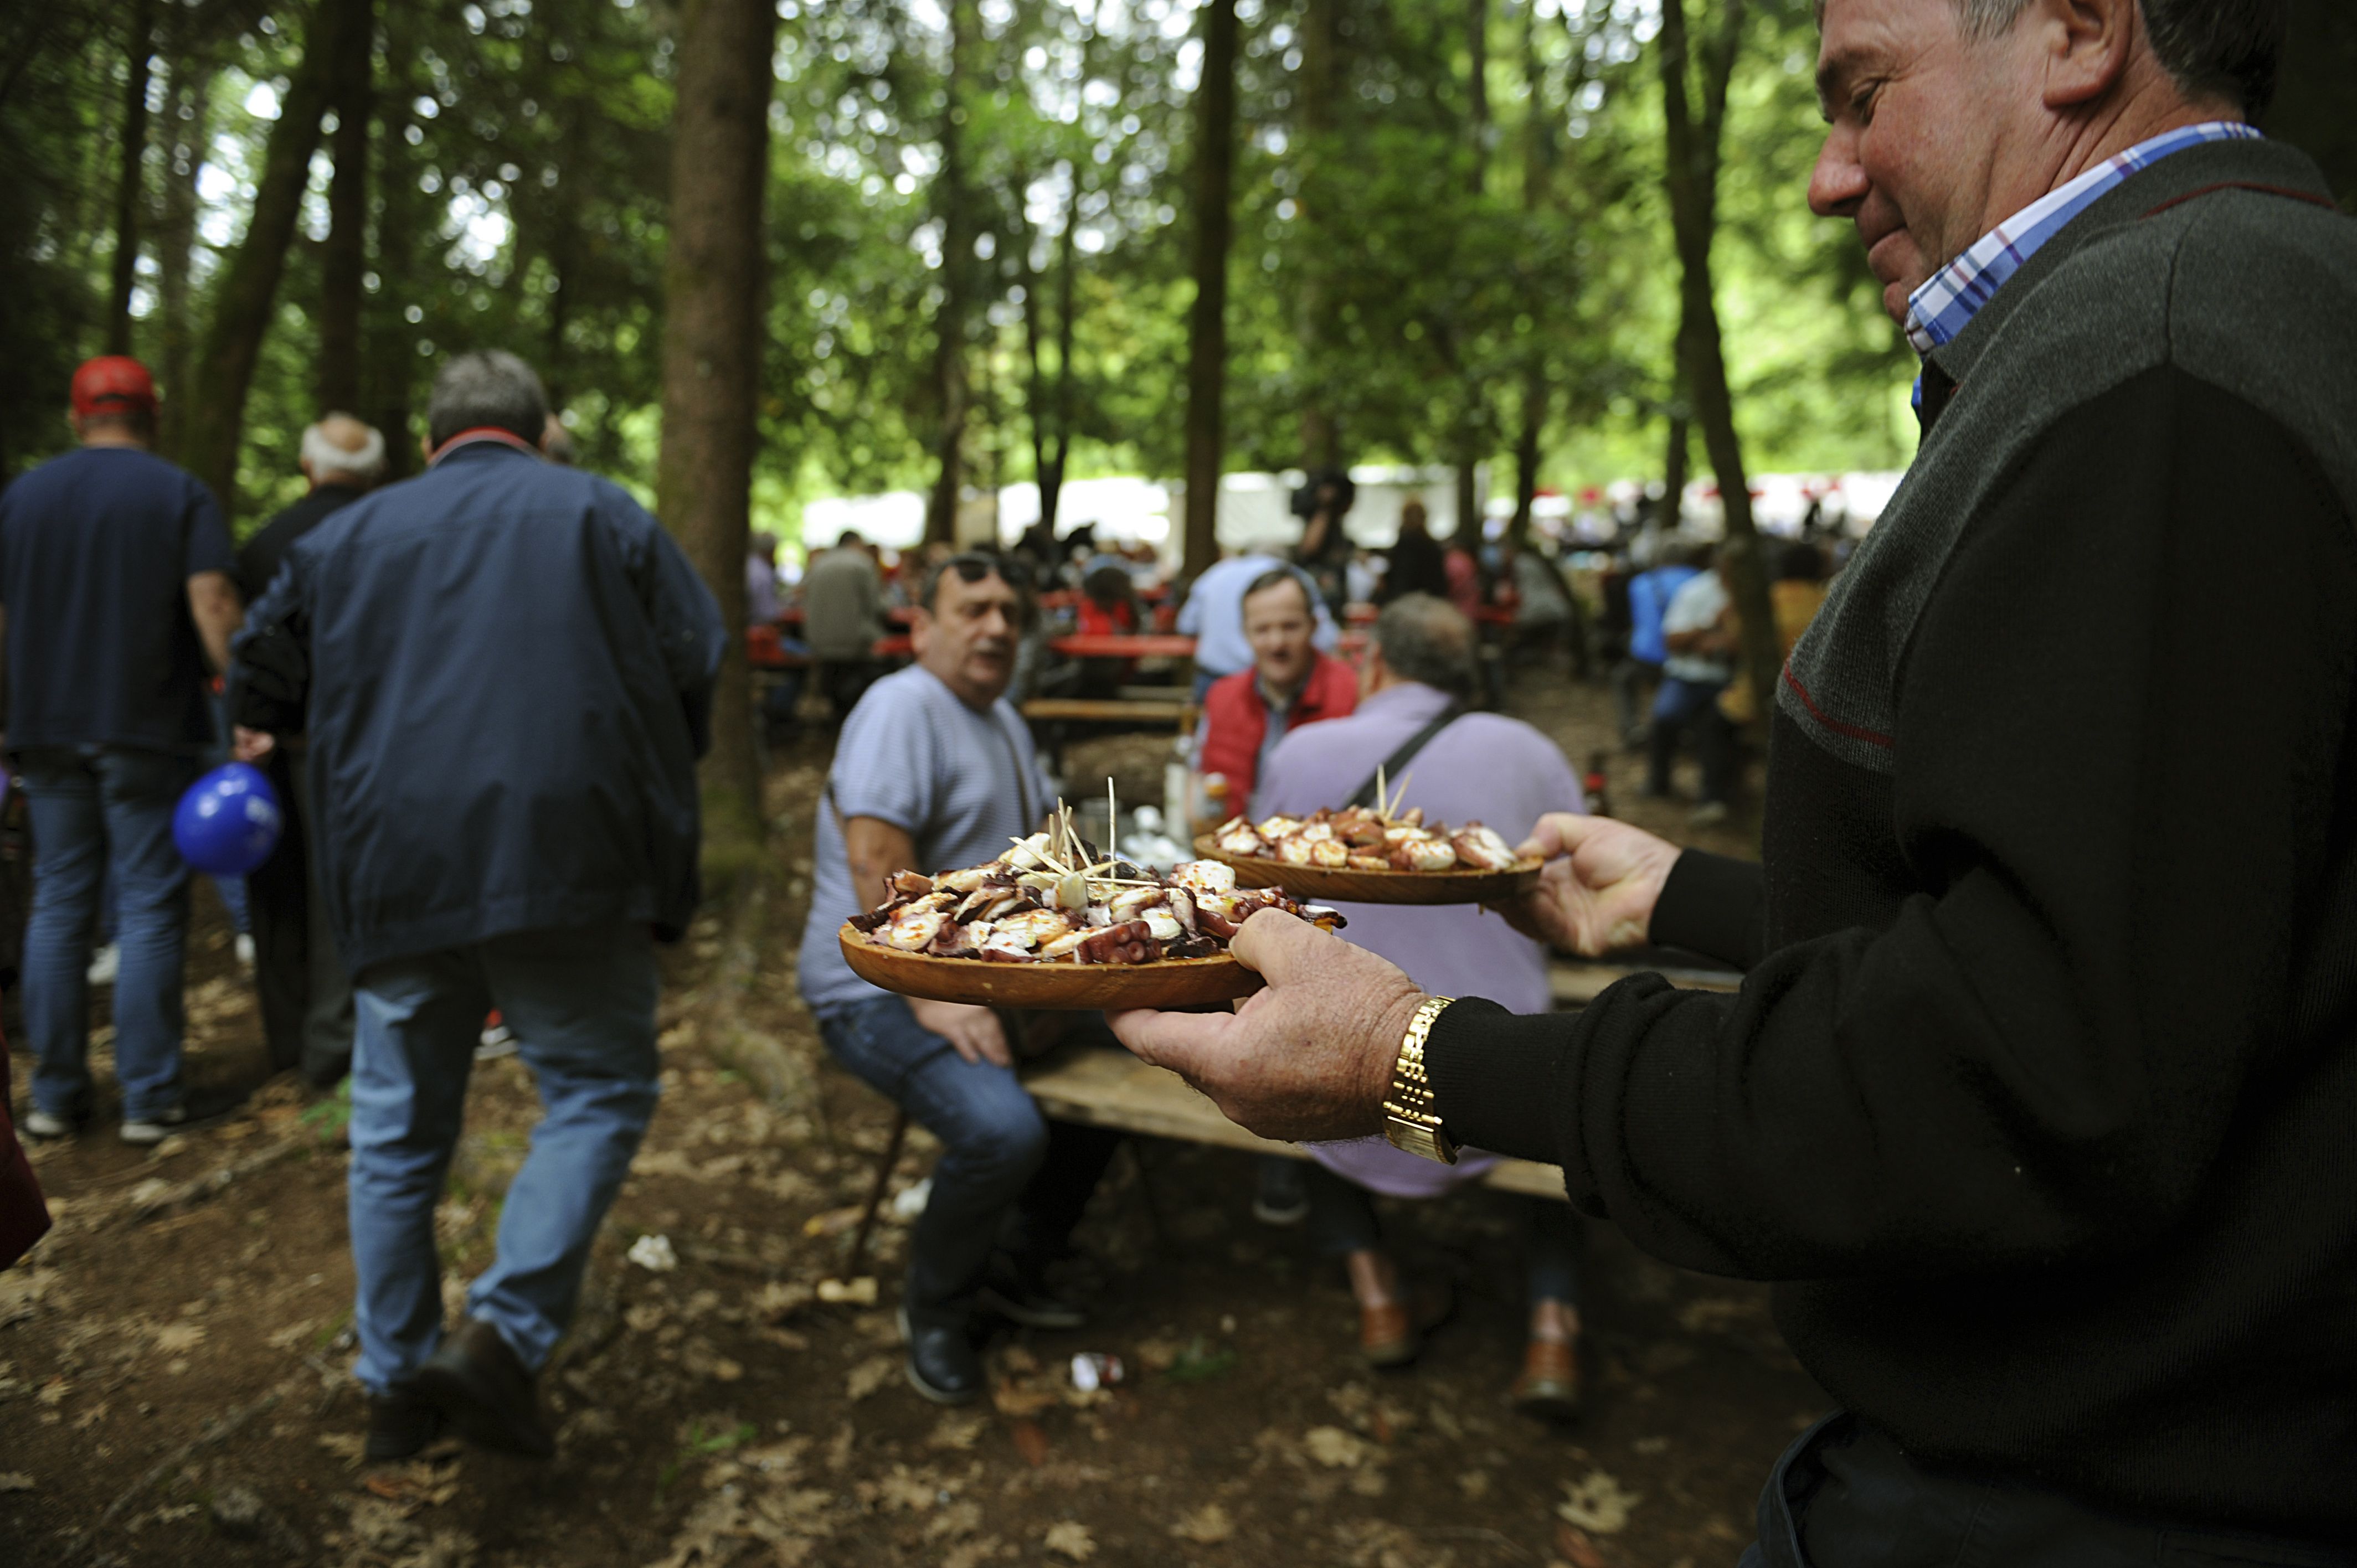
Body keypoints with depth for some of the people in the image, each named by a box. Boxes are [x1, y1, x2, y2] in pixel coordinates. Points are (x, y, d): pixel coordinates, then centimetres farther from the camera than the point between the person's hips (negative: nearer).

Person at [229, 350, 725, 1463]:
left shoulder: (348, 535, 16)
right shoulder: (601, 515, 8)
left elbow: (261, 682, 21)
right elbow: (697, 664, 1)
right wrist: (655, 781, 17)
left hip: (394, 876, 4)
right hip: (564, 866, -3)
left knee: (398, 1130, 14)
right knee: (598, 1091, 7)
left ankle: (396, 1384, 23)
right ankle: (502, 1335, -7)